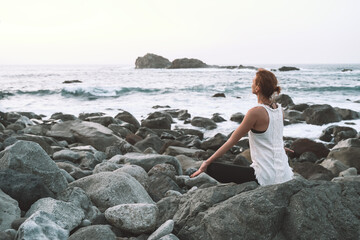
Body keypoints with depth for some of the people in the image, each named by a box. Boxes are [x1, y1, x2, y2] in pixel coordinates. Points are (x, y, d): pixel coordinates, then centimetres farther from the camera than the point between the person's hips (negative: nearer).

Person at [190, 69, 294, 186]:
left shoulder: (255, 112, -16)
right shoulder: (280, 110, 7)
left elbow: (231, 141, -11)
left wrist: (206, 163, -4)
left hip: (266, 176, -8)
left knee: (212, 168, -6)